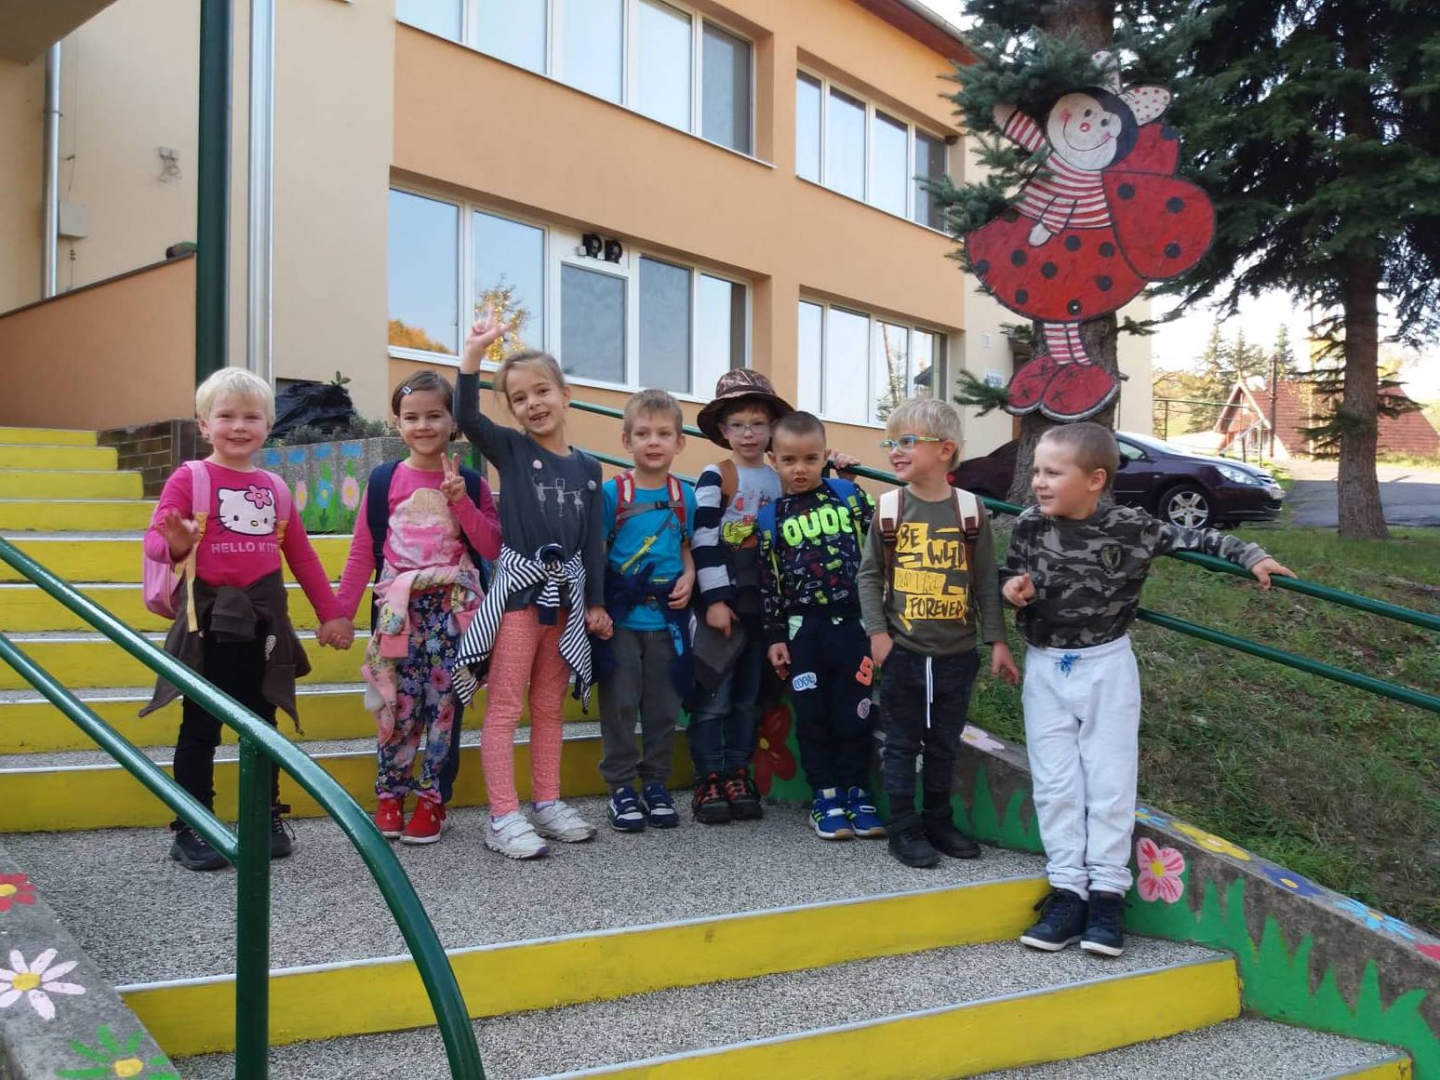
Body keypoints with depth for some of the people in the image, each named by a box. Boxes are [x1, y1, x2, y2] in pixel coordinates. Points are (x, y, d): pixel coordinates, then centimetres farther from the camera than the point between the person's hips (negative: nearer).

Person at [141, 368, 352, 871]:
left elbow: (302, 555, 14)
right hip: (208, 621, -4)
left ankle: (267, 820, 24)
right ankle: (191, 830, 13)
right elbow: (155, 539, -11)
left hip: (262, 620, 4)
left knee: (262, 725, 13)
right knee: (201, 729, 4)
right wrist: (175, 545, -34)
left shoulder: (274, 487, 10)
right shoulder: (189, 478, -4)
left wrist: (331, 613, 13)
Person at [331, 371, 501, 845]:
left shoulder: (470, 483, 4)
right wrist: (342, 611, -1)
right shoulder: (383, 481, 3)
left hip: (453, 607, 0)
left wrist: (462, 503, -13)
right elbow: (362, 551, 3)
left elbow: (492, 547, -2)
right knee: (399, 704, 2)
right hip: (400, 608, 0)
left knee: (444, 703, 3)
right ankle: (389, 795, 19)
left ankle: (432, 799, 16)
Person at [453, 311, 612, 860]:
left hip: (567, 591, 4)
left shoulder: (587, 465, 8)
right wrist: (473, 354, -28)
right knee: (505, 707, -2)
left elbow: (594, 540, 9)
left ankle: (547, 804, 23)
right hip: (519, 586, -4)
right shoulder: (510, 449, -1)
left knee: (549, 707, 13)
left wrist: (596, 602, 7)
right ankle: (503, 817, 2)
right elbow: (466, 417, -20)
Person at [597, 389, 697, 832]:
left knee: (663, 705, 9)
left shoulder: (684, 494, 4)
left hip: (667, 616, 3)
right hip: (620, 616, -3)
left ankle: (656, 783, 23)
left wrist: (688, 577, -5)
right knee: (620, 703, 2)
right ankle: (621, 787, 15)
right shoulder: (612, 492, -6)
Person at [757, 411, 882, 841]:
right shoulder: (770, 518, 2)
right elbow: (769, 582, 5)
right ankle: (826, 797, 17)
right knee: (813, 716, 6)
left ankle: (856, 793, 19)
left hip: (853, 623, 0)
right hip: (802, 629, 1)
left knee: (854, 713, 4)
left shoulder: (849, 495, 1)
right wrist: (774, 637, 2)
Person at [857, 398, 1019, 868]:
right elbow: (870, 575, 2)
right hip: (902, 651, -1)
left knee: (945, 744, 14)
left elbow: (986, 581, 1)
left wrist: (997, 640, 1)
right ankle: (904, 829, 18)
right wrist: (877, 632, -7)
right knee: (901, 744, 7)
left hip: (957, 653, 1)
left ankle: (938, 821, 29)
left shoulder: (969, 510, -3)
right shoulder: (889, 509, -3)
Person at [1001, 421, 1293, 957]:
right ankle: (1068, 890, 10)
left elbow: (1192, 538, -2)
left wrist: (1251, 556, -8)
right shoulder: (1029, 526, -7)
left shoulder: (1129, 528, -14)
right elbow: (1009, 576, 8)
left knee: (1110, 780, 2)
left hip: (1106, 665, -2)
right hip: (1045, 667, 2)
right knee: (1055, 784, 3)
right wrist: (1012, 587, -13)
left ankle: (1107, 893, 11)